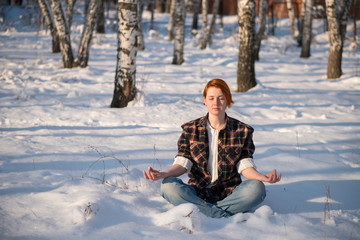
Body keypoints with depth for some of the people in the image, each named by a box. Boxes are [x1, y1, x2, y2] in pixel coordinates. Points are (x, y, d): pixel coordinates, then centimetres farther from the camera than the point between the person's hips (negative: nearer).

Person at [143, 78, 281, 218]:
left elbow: (244, 166, 0)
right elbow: (183, 163, 0)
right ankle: (226, 217, -32)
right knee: (168, 186, -30)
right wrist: (164, 174, -22)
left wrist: (260, 177, -23)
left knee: (256, 188, -31)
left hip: (229, 193, 0)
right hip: (197, 193, 1)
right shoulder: (190, 129, 9)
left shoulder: (242, 131, 7)